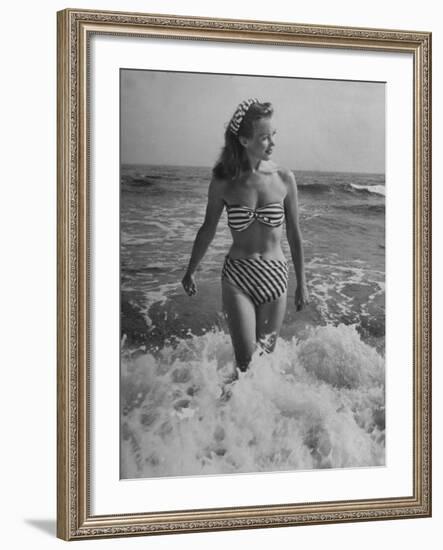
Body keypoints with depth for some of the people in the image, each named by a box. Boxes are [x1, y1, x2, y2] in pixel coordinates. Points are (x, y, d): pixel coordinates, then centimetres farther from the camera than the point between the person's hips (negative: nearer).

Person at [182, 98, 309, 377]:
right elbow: (208, 230, 9)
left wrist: (302, 283, 10)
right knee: (247, 362, -9)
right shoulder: (224, 183, -6)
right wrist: (191, 271, 18)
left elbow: (294, 234, 5)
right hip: (237, 279, -1)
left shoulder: (284, 179, -4)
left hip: (275, 278, 1)